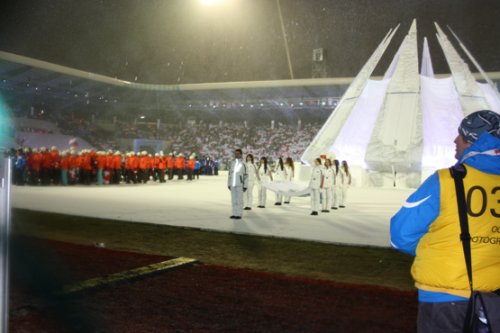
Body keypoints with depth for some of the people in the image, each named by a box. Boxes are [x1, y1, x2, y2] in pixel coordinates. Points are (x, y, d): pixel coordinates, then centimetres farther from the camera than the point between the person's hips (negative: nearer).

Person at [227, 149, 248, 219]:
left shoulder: (242, 164, -3)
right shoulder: (232, 163, 12)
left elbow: (246, 176, -4)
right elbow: (229, 174, 15)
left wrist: (245, 186, -8)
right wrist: (229, 184, 11)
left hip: (240, 185, -5)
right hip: (233, 185, 5)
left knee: (239, 199, -3)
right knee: (233, 200, 7)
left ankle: (239, 214, 2)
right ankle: (234, 214, 13)